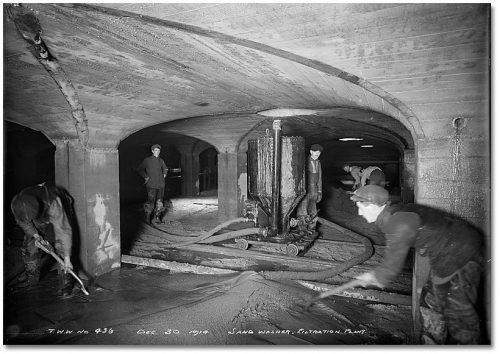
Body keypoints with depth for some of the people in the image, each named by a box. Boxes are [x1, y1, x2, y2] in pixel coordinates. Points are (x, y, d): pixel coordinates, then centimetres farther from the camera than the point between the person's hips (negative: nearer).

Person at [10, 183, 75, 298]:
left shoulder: (53, 203, -45)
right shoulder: (15, 205, -31)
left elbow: (63, 230, -39)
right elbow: (23, 222, -5)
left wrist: (67, 259, -36)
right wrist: (35, 236, -19)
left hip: (59, 216, -5)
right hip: (39, 222, 5)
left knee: (61, 248, -17)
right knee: (28, 248, 4)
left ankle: (65, 285, -10)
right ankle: (32, 279, 28)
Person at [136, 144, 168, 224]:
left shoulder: (161, 160, 12)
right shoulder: (147, 160, -2)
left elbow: (165, 169, 30)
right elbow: (139, 169, 1)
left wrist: (164, 174, 15)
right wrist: (146, 177, -3)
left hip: (161, 184, 5)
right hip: (151, 185, -5)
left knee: (159, 202, 6)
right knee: (151, 201, -8)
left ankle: (157, 217, 16)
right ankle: (147, 217, 10)